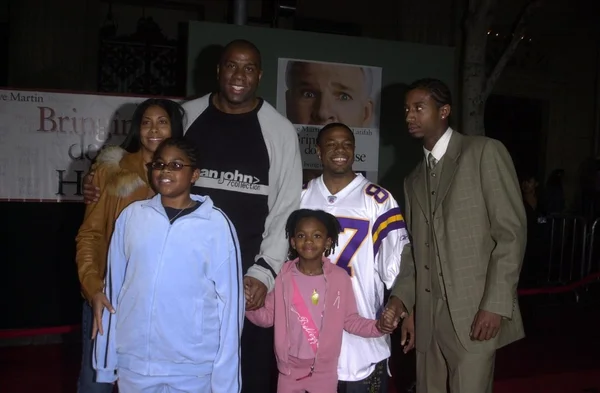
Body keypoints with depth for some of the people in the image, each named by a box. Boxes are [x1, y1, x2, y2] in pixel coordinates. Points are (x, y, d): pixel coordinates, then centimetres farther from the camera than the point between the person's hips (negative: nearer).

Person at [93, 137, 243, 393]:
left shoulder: (216, 224, -8)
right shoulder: (132, 215, 1)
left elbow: (230, 301, -7)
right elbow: (113, 287, 6)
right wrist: (106, 361, 8)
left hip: (193, 367, -2)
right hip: (133, 363, 3)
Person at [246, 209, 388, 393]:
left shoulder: (339, 278, -10)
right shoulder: (283, 276, -7)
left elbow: (350, 319, -2)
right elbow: (268, 316, -1)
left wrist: (378, 326, -19)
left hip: (324, 369, -1)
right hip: (290, 367, 1)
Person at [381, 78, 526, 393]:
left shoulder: (485, 152, -3)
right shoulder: (414, 179, 17)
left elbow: (511, 231, -9)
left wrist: (495, 304, -15)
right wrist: (401, 296, -1)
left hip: (476, 311, -6)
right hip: (429, 313, 6)